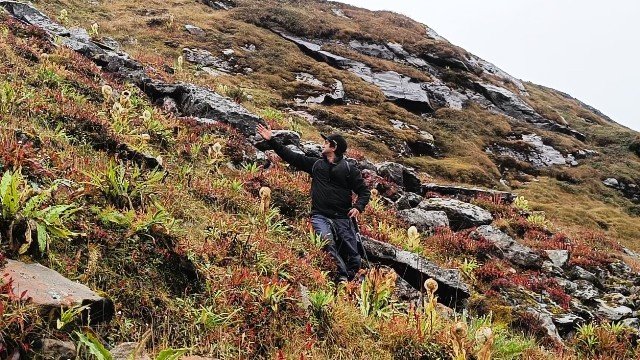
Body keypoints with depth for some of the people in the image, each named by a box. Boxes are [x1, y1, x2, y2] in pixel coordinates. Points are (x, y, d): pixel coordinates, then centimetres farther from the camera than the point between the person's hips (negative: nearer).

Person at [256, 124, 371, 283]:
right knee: (327, 242, -27)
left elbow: (364, 191, 7)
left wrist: (358, 207, -11)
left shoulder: (349, 169, 6)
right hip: (320, 216, 1)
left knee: (351, 253, -3)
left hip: (343, 218, 0)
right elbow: (291, 156, 15)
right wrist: (271, 140, 12)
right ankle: (341, 278, -26)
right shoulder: (315, 164, 14)